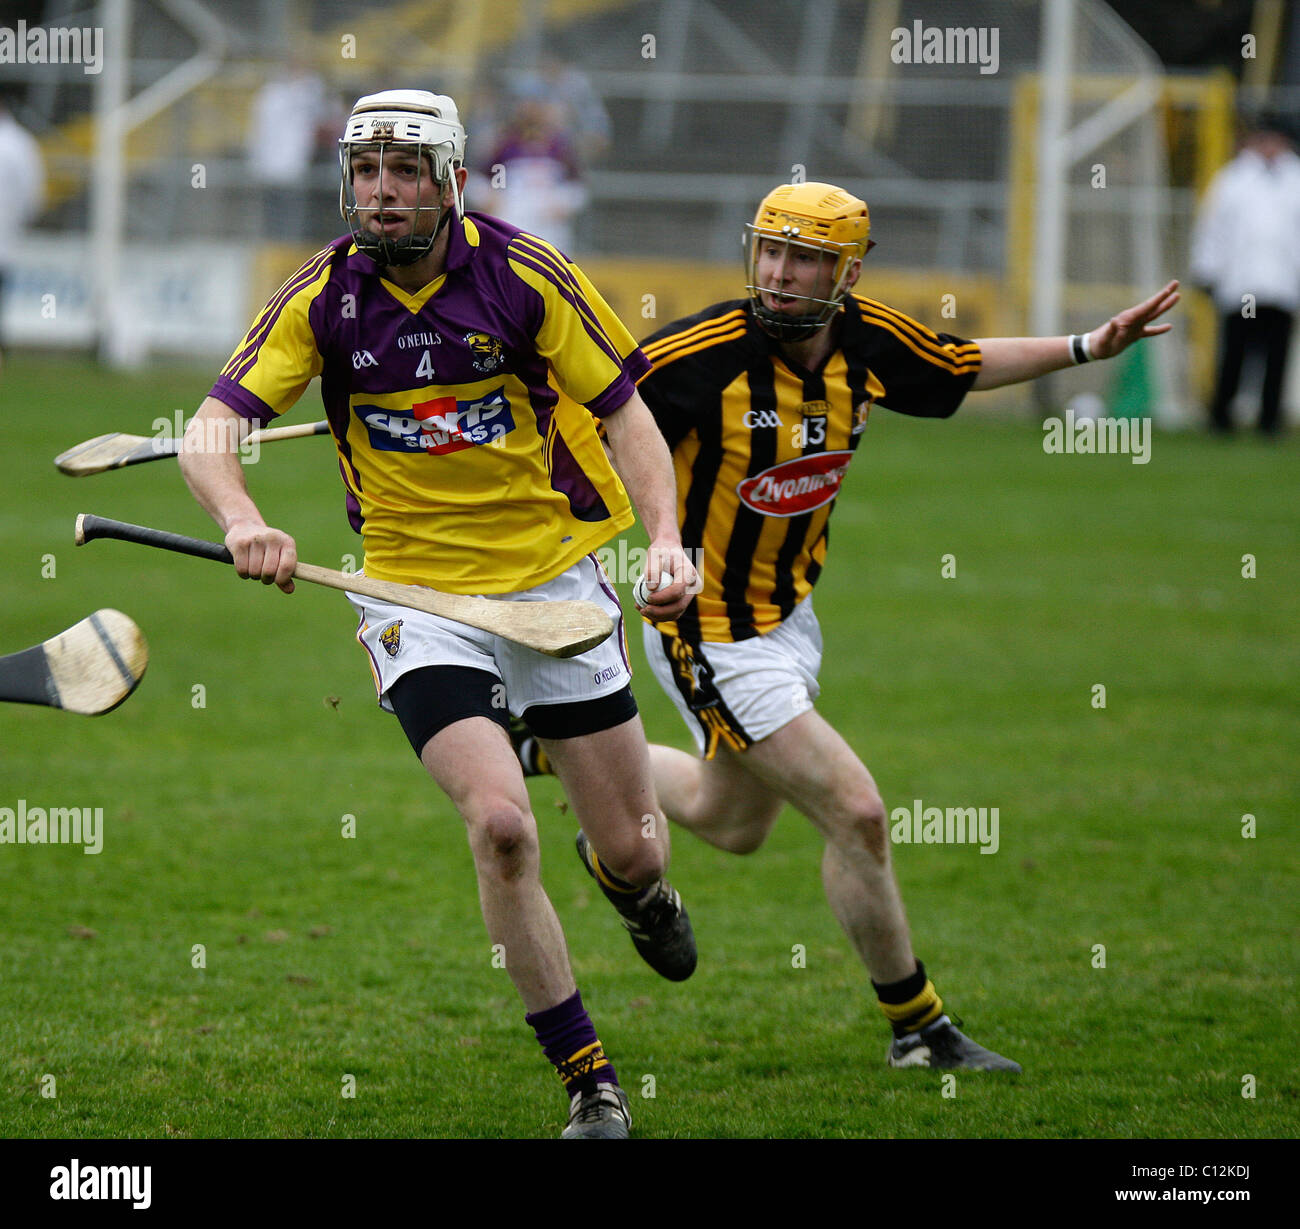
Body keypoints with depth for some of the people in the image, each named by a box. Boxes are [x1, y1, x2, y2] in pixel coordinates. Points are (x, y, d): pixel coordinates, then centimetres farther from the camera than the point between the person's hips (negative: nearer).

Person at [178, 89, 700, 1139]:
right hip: (415, 592, -1)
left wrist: (666, 535, -21)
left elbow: (625, 414, -4)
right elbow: (211, 432, -11)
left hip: (556, 573, 1)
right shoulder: (324, 296, -8)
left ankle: (639, 888, 48)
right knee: (500, 825, -21)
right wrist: (243, 521, -33)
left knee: (632, 853, 6)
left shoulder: (524, 276, -10)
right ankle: (590, 1083, -6)